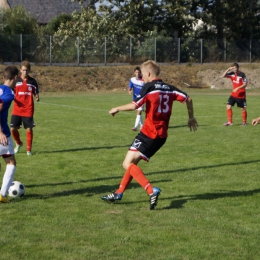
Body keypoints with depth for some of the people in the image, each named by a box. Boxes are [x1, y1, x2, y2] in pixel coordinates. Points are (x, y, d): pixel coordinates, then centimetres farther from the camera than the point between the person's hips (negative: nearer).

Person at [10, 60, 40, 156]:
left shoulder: (32, 81, 3)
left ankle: (29, 149, 12)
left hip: (28, 110, -1)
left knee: (29, 129, -3)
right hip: (17, 109, 1)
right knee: (13, 129, -1)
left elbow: (36, 93, 9)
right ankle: (18, 143, 28)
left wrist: (37, 97, -14)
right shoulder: (16, 80, 4)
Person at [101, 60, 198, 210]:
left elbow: (134, 105, -17)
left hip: (149, 133, -8)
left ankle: (151, 190, -24)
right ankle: (119, 193, 22)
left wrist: (117, 109, -1)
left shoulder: (149, 87, -8)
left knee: (128, 164, -8)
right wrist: (191, 118, 20)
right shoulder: (169, 89, 11)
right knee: (132, 162, 19)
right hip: (162, 134, 8)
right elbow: (188, 99, 6)